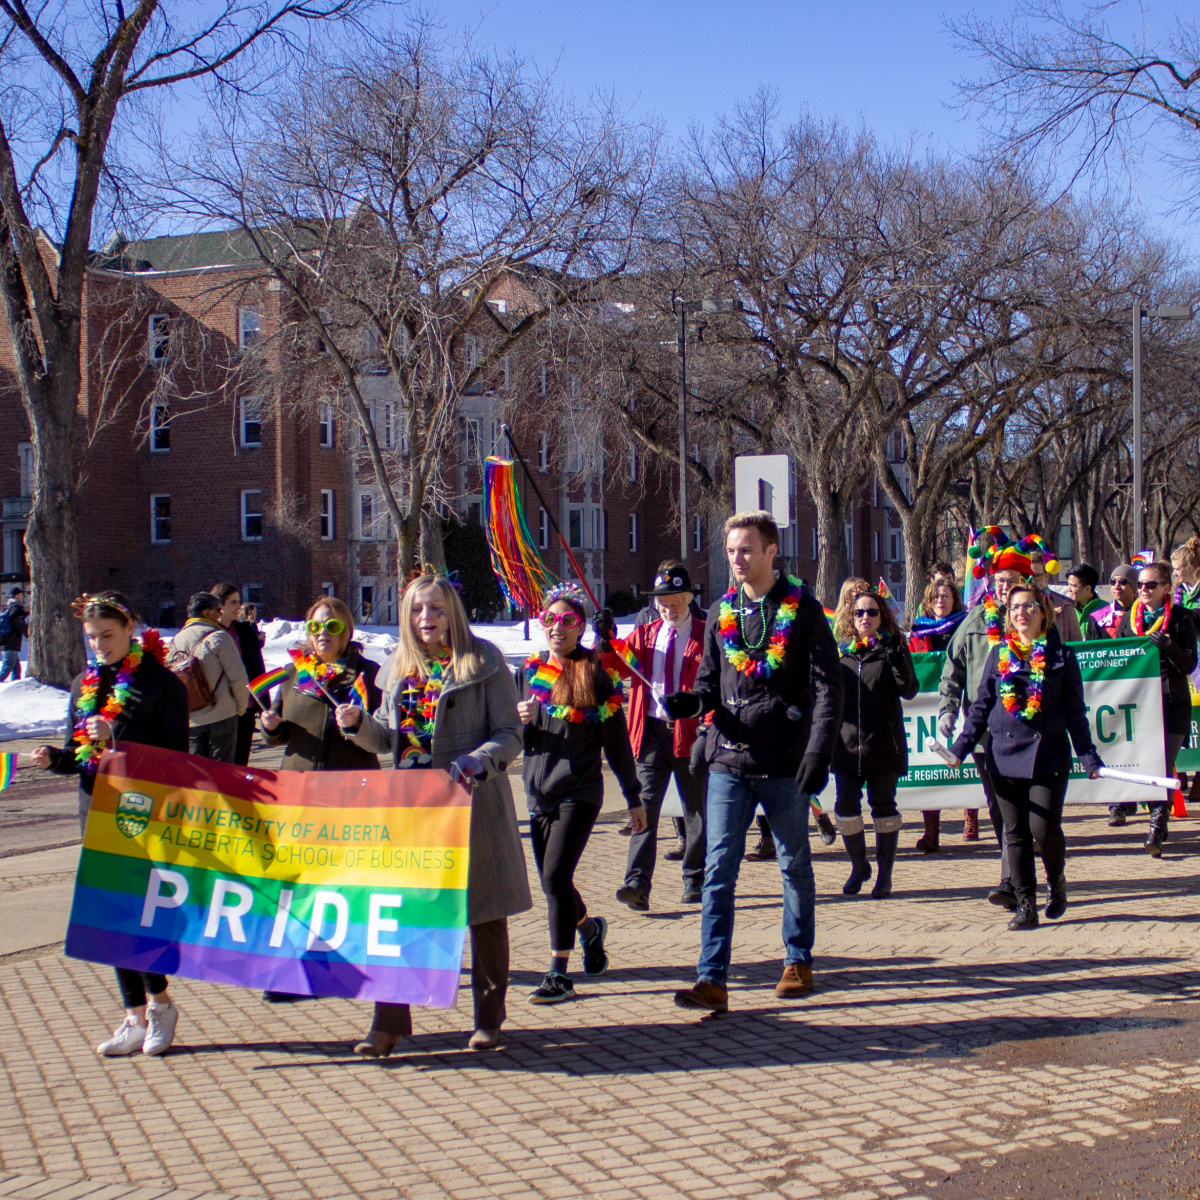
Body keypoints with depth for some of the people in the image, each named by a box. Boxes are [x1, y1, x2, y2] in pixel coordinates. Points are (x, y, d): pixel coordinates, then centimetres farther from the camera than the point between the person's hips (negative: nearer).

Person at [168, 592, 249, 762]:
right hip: (221, 716, -5)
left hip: (190, 719, 5)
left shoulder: (176, 640, 6)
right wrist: (241, 707, 2)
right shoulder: (219, 637, -11)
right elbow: (238, 678, -13)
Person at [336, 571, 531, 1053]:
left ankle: (489, 1019, 20)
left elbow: (510, 735, -6)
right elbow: (389, 739, 15)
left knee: (484, 914, 6)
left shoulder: (483, 661, -3)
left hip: (472, 803, -4)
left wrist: (476, 763, -24)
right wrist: (359, 724, -5)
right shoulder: (399, 666, 12)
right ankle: (388, 1023, 7)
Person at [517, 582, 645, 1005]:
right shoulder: (531, 672, 10)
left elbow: (616, 740, 0)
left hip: (580, 791, -5)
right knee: (552, 882, 11)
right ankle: (589, 928, 42)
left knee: (556, 875, -16)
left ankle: (559, 974, -9)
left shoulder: (596, 675, -2)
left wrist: (634, 798, 2)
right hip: (540, 794, 5)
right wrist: (520, 719, -8)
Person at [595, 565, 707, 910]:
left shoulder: (706, 637, 2)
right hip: (652, 731, 2)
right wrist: (606, 642, -19)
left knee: (696, 809, 9)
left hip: (690, 731, -2)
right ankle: (637, 882, -15)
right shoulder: (644, 635, 13)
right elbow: (620, 667, 0)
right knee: (645, 805, -8)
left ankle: (695, 881, 21)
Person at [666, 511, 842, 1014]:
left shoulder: (802, 609, -2)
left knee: (795, 867, 12)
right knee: (718, 870, -4)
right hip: (729, 763, 3)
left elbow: (827, 686, -5)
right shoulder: (723, 613, 10)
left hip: (786, 765, -3)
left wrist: (819, 754, -14)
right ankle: (712, 980, -4)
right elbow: (710, 685, 13)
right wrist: (685, 702, -9)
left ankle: (798, 962, 27)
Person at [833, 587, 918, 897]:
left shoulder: (892, 648, 2)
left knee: (883, 805, 4)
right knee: (846, 805, 1)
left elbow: (909, 690, -8)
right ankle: (859, 867, 20)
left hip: (883, 743, -2)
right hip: (847, 742, 2)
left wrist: (898, 662, -24)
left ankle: (885, 873, 14)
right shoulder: (840, 650, 9)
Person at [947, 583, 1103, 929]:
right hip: (1005, 754, 2)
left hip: (1048, 754, -2)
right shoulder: (999, 654, 9)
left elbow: (1075, 710, 6)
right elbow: (981, 705, 11)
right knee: (1015, 833, 3)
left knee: (1044, 828, -9)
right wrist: (961, 746, 3)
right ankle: (1025, 903, 11)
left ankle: (1057, 882, 20)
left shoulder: (1062, 655, 4)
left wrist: (1088, 756, 0)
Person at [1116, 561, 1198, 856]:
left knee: (1163, 767, -10)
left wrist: (1168, 646, -21)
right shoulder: (1129, 618, 11)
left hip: (1171, 702, -3)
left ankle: (1157, 829, -11)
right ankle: (1159, 821, 20)